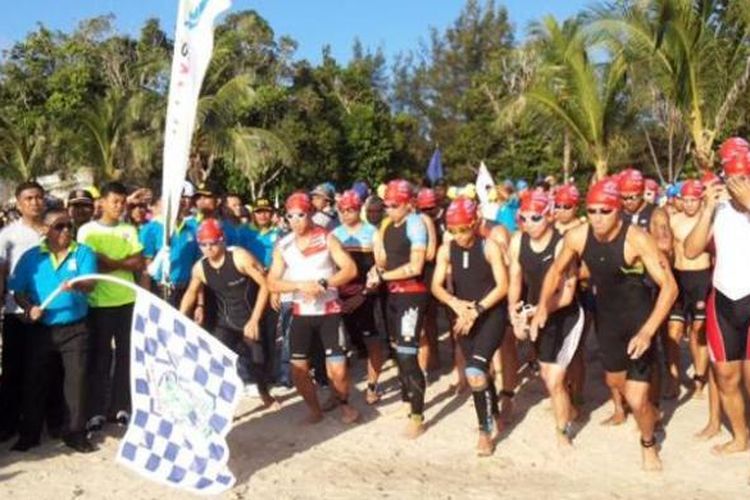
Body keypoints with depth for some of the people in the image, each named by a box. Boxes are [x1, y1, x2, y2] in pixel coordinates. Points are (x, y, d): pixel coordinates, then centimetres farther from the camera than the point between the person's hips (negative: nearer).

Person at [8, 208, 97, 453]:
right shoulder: (31, 257, 4)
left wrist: (76, 286, -36)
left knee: (76, 379, 0)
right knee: (35, 381, 8)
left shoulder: (83, 253, 0)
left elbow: (90, 284, -13)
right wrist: (29, 307, -14)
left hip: (75, 328, -1)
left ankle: (76, 432, 10)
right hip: (41, 330, 2)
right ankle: (29, 433, 20)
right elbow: (18, 290, 5)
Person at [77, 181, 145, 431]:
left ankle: (122, 407, 17)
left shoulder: (129, 230, 9)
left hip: (128, 301, 3)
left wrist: (112, 263, -13)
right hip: (99, 302, -3)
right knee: (99, 357, 1)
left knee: (126, 355, 7)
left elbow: (140, 264, 1)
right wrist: (125, 263, -9)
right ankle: (96, 411, 9)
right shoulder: (87, 230, -1)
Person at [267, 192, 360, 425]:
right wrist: (300, 285, -21)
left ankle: (344, 403, 23)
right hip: (301, 313, 3)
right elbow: (272, 283, -6)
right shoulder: (282, 246, 0)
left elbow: (350, 269, -14)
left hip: (329, 311, -3)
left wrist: (323, 283, -26)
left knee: (337, 369, -7)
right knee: (298, 369, 2)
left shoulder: (326, 238, -6)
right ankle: (315, 409, 26)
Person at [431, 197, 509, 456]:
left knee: (476, 371, -20)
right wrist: (455, 303, -22)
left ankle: (486, 430, -3)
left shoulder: (489, 247, -12)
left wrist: (477, 310, -20)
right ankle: (494, 419, 35)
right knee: (479, 372, 13)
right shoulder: (446, 250, -2)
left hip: (492, 314, -5)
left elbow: (503, 286, -14)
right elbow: (436, 286, -3)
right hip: (465, 317, 5)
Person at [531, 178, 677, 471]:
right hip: (606, 317, 5)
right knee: (614, 381, 26)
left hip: (639, 319, -5)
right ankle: (647, 410, 59)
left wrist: (647, 332, -38)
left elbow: (669, 286, -30)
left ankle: (648, 444, 25)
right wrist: (543, 306, -10)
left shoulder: (636, 239, -28)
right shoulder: (577, 237, -15)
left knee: (636, 400, -9)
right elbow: (556, 271, 3)